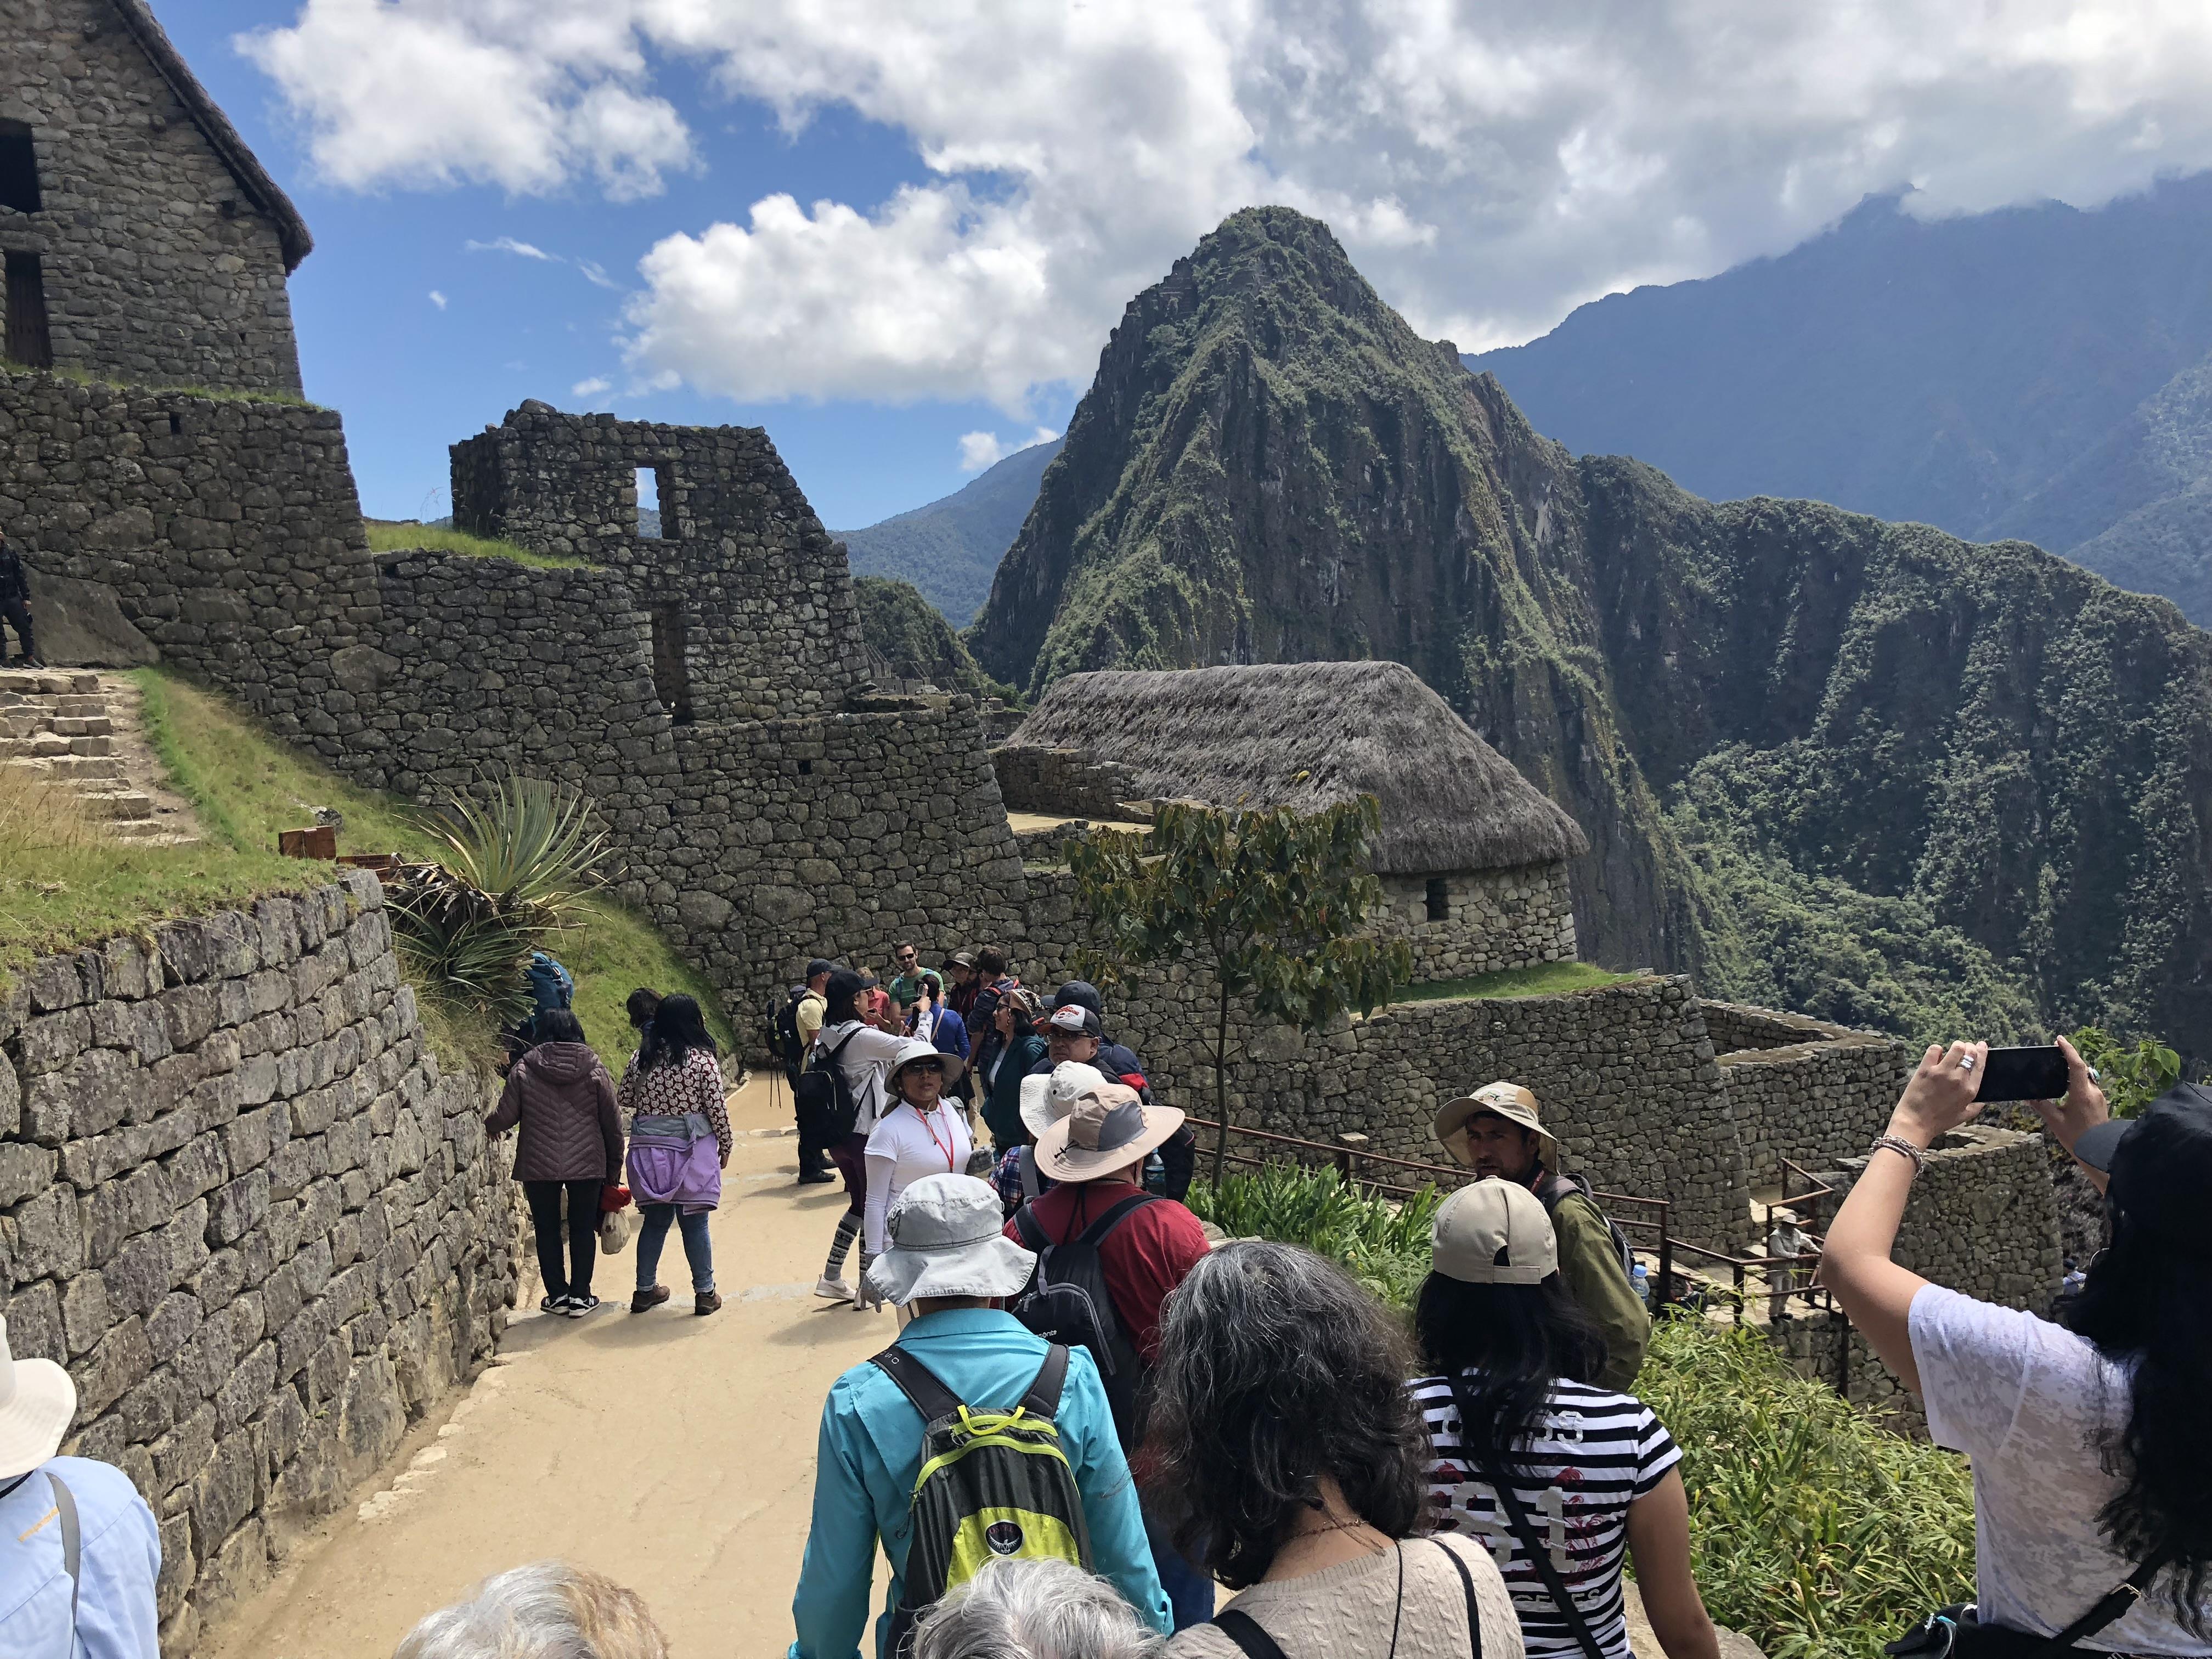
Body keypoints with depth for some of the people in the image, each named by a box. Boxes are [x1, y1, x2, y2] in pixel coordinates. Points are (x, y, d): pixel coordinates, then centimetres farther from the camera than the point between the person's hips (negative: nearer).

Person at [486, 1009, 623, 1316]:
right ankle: (580, 1296, 13)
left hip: (538, 1165, 0)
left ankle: (557, 1294, 19)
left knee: (547, 1230, 13)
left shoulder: (524, 1070, -4)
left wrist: (486, 1127, 23)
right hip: (587, 1164, 0)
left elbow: (505, 1117, 0)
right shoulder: (594, 1070, -2)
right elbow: (612, 1123, 0)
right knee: (583, 1228, 10)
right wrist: (614, 1164, 11)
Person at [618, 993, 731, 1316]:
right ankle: (705, 1293, 11)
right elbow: (717, 1108, -8)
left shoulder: (640, 1057, 1)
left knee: (655, 1220, 16)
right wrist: (725, 1145, 4)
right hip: (691, 1149, -4)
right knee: (694, 1223, 5)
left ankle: (645, 1290, 25)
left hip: (648, 1150, 4)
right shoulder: (702, 1058, -10)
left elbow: (624, 1099, 8)